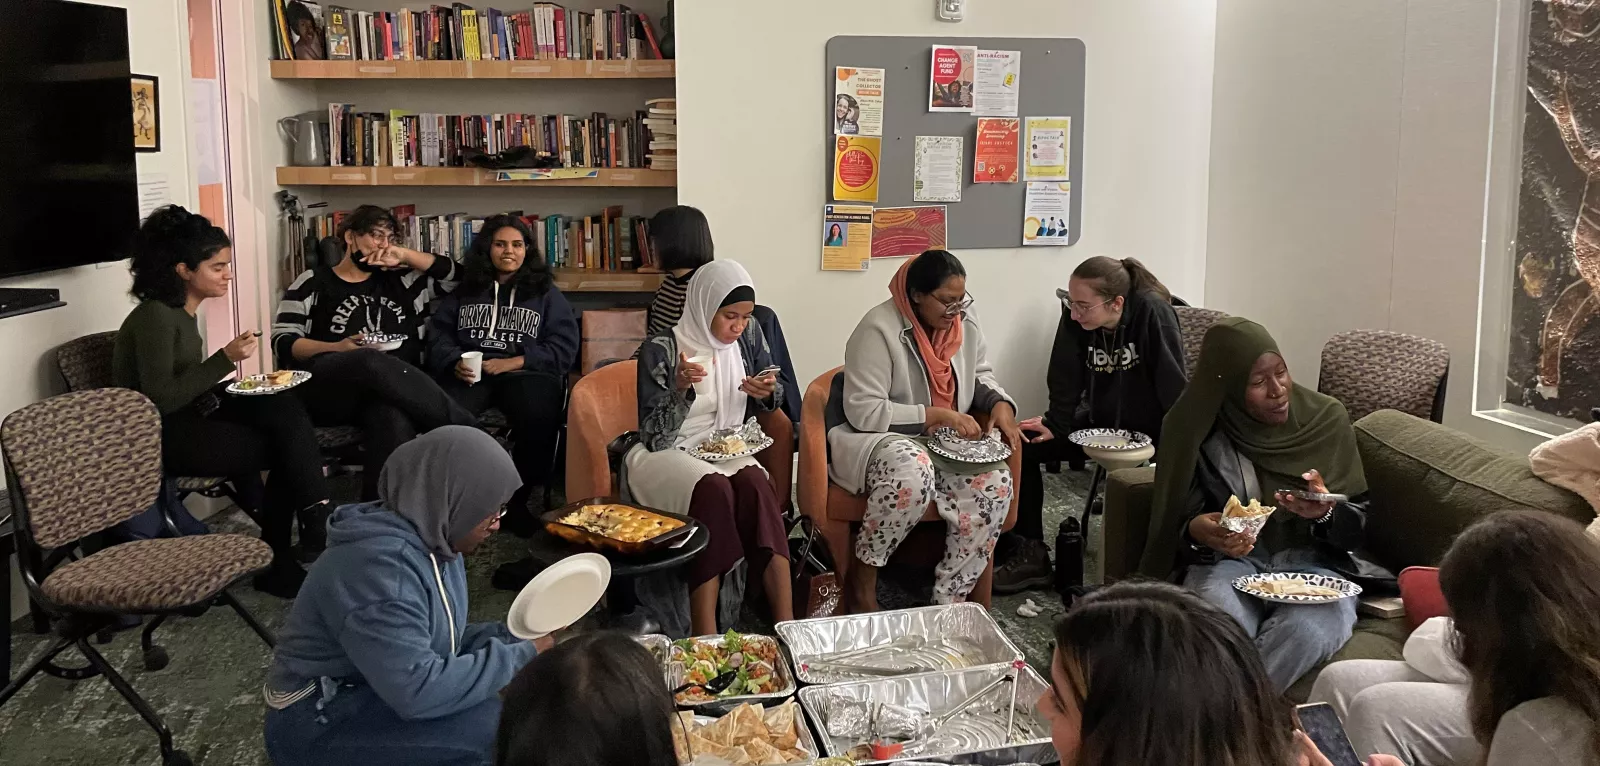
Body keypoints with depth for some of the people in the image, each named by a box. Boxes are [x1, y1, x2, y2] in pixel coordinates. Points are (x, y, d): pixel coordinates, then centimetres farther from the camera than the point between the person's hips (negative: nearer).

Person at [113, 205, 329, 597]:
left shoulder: (181, 311, 10)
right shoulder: (154, 318, -17)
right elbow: (161, 400, -22)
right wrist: (225, 359, -23)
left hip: (190, 415, 8)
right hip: (161, 437, -8)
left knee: (285, 409, -13)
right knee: (287, 448, -14)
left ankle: (316, 524, -14)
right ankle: (275, 562, -2)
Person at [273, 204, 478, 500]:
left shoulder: (398, 282, 26)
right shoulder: (314, 283, 15)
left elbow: (452, 274, 23)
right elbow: (283, 342, 5)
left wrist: (404, 256, 13)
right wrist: (338, 348, -11)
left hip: (392, 393, 2)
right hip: (326, 389, -2)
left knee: (395, 418, -38)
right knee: (373, 363, -39)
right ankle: (468, 432, -33)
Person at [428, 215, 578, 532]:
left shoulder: (546, 293, 17)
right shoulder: (463, 290, 22)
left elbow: (564, 348, 5)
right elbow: (439, 335, 14)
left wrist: (515, 362, -9)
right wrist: (455, 362, -10)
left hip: (525, 373, -1)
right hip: (469, 372, 1)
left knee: (539, 417, -36)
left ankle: (517, 501, -17)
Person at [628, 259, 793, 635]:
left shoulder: (749, 336, 2)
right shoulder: (661, 350, -11)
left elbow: (768, 405, 15)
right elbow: (655, 436, -12)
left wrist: (767, 393, -9)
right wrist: (681, 389, -29)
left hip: (726, 450, 4)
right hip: (667, 455, -3)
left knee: (755, 484, -32)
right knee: (714, 489, -36)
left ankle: (785, 622, -37)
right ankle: (707, 641, -36)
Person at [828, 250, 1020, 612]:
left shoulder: (964, 323, 2)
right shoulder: (879, 329, -20)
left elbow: (980, 375, 18)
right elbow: (863, 412, -24)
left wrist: (1000, 403, -5)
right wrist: (937, 415, -25)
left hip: (941, 444, 7)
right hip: (872, 438, -6)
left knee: (995, 483, -21)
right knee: (913, 471, -40)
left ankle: (949, 598, -10)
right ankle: (861, 582, -18)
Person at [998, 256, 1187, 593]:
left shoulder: (1152, 313, -24)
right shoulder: (1075, 320, -11)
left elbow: (1174, 386, -24)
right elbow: (1066, 378, -3)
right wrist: (1055, 425, -11)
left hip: (1150, 431, -5)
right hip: (1098, 424, 5)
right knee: (1023, 446, -8)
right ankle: (1030, 553, 0)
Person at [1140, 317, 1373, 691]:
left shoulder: (1326, 418, 0)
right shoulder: (1196, 430, -3)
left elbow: (1358, 526, 4)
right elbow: (1178, 525, 3)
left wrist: (1326, 513, -20)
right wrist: (1197, 532, -22)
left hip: (1312, 562, 1)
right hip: (1230, 561, -1)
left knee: (1306, 631, -35)